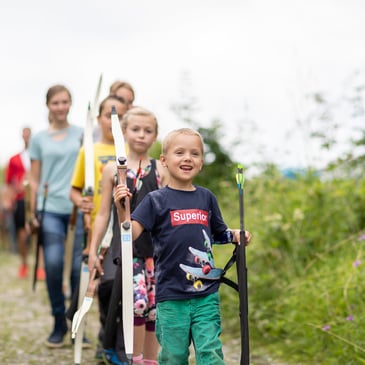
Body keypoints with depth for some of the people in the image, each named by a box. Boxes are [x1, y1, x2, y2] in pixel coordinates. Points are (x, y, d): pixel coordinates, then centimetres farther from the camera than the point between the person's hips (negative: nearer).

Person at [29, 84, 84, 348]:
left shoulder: (83, 134, 8)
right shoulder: (39, 139, 11)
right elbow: (35, 179, 12)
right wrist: (33, 213, 6)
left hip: (78, 208, 0)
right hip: (50, 209, 1)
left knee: (79, 267, -3)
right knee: (53, 265, -8)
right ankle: (59, 323, 7)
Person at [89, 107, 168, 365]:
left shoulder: (160, 170, 6)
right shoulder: (113, 169, 6)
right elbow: (104, 213, 8)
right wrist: (93, 250, 5)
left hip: (155, 246, 1)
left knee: (153, 306, 5)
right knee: (137, 300, -17)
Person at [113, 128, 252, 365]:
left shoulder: (206, 198, 9)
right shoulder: (157, 200, -2)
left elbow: (219, 233, 22)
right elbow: (131, 234, -12)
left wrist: (235, 235, 3)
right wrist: (122, 209, -28)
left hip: (206, 294, 2)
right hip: (171, 295, -2)